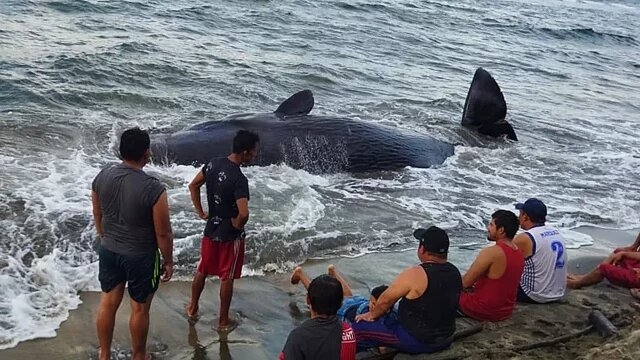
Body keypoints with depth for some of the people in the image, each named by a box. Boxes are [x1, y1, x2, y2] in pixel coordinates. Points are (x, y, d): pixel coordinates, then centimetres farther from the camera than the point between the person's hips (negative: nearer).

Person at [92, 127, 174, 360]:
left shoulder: (102, 177, -9)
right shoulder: (153, 189, -27)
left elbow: (98, 216, 6)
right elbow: (163, 233, -18)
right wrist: (168, 261, -2)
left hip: (109, 251, 5)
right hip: (141, 257, -5)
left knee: (108, 303, 20)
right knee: (140, 309, 15)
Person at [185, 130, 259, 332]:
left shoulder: (214, 164, -5)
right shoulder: (239, 179, -28)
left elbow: (193, 186, 8)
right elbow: (244, 213, -37)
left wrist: (200, 212, 11)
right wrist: (237, 225, -16)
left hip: (211, 229, 7)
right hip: (230, 235, -6)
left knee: (202, 270, 22)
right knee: (227, 278, 9)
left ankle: (192, 309, 39)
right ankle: (223, 321, 22)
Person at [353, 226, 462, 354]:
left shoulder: (415, 275, -23)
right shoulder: (455, 272, -1)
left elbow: (385, 300, -12)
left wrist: (372, 315, 7)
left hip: (417, 342, -8)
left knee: (358, 328, 1)